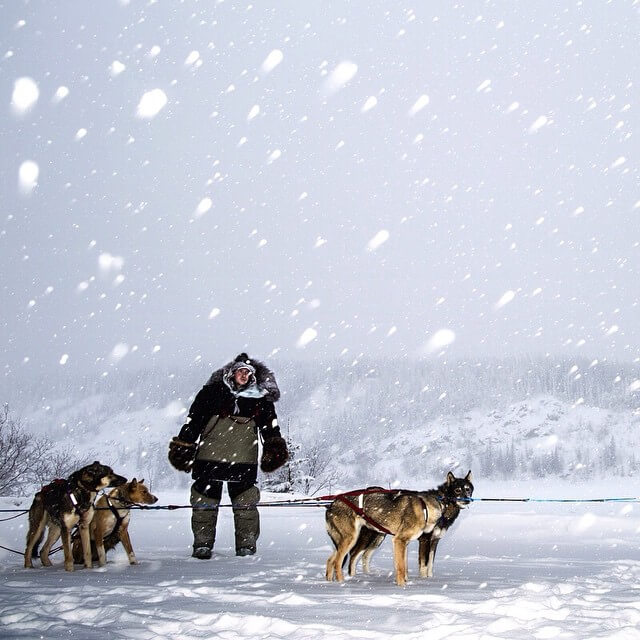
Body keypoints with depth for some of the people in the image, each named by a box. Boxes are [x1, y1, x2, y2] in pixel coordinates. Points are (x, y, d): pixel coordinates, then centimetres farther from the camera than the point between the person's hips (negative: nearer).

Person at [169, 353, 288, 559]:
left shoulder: (260, 399, 13)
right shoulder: (212, 392, 7)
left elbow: (270, 425, 16)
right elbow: (194, 420, 8)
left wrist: (274, 446, 4)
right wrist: (184, 445, 5)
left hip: (243, 459, 1)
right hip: (210, 456, -1)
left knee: (245, 502, 0)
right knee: (206, 498, 0)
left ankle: (246, 544, 8)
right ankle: (202, 544, 7)